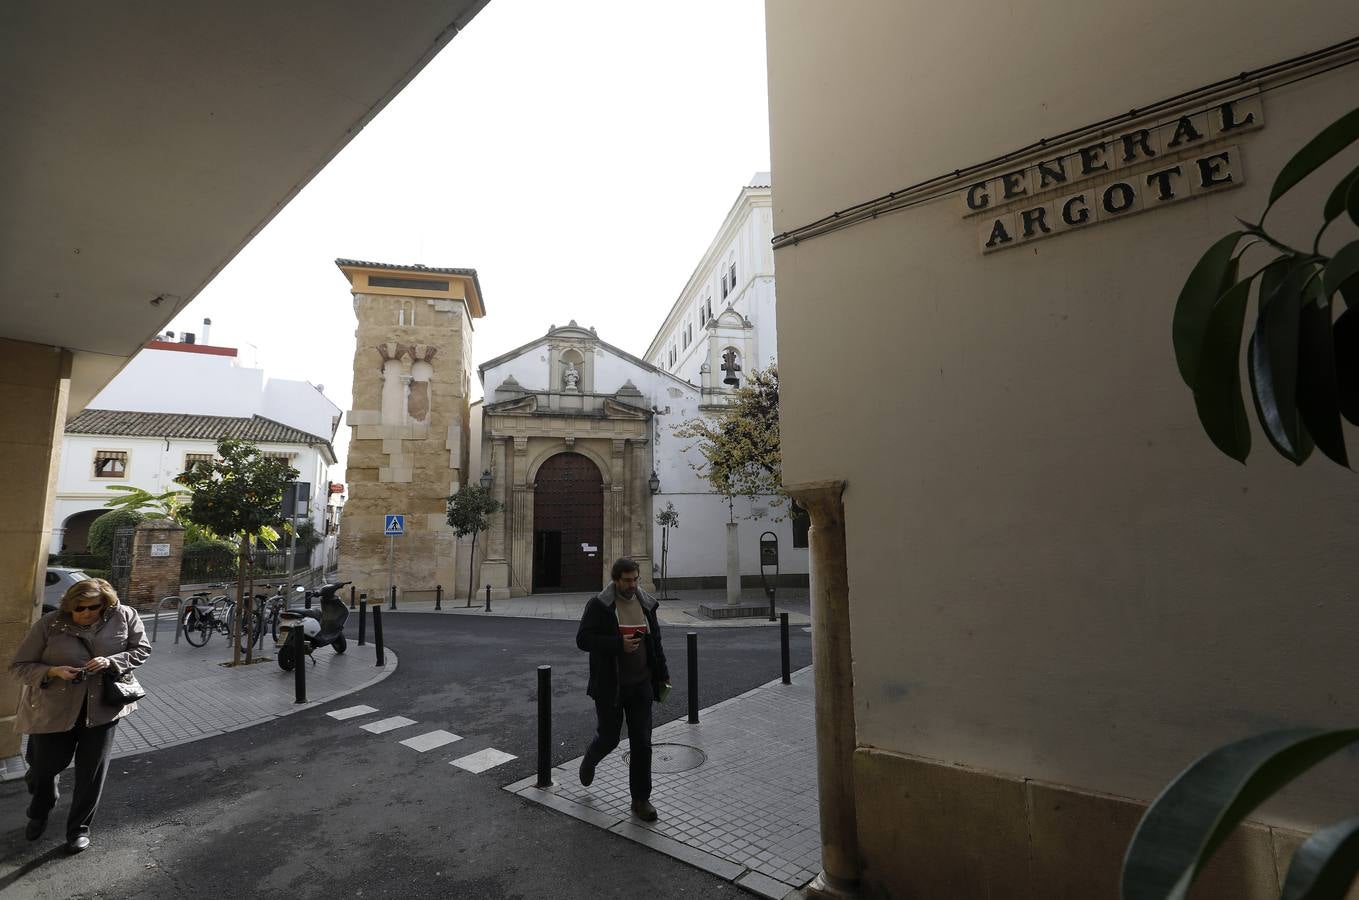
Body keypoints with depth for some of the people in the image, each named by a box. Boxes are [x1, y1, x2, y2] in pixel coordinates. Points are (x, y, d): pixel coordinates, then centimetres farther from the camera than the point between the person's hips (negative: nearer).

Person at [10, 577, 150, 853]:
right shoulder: (49, 625, -14)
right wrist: (53, 671, -25)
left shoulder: (124, 617, -11)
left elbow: (141, 650, -3)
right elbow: (19, 666, -6)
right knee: (46, 766, 16)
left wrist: (112, 661, -21)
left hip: (102, 708, 0)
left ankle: (79, 828, 29)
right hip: (55, 710, 0)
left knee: (92, 772, 7)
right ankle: (39, 814, 51)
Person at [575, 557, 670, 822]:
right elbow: (583, 639, -16)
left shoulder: (646, 604, 3)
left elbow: (655, 642, 12)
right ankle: (589, 762, 45)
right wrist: (619, 644, -25)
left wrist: (662, 676, 10)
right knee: (608, 737, 10)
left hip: (640, 685, 4)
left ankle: (641, 799, 20)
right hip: (610, 686, -3)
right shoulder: (599, 605, -11)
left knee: (642, 743, 5)